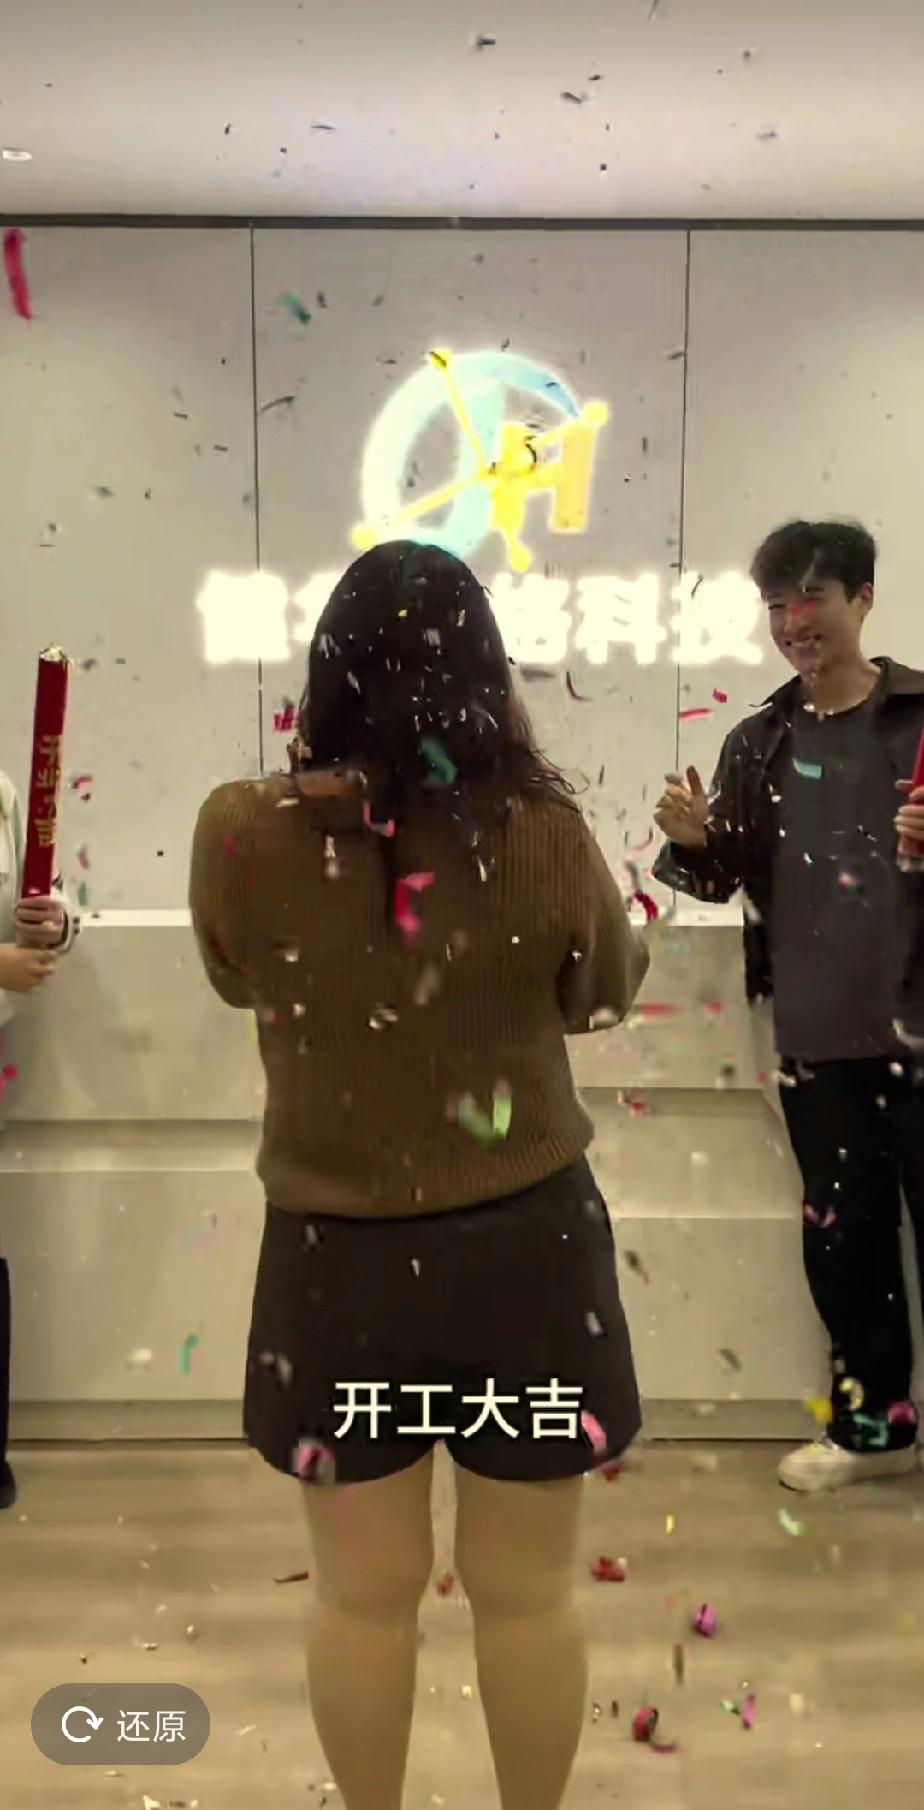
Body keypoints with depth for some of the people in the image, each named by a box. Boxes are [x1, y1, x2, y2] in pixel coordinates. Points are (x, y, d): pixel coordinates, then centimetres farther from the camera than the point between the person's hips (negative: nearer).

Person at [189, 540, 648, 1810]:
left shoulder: (240, 834, -13)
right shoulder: (542, 834, -16)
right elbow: (607, 994, 3)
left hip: (335, 1254, 1)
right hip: (526, 1242, 0)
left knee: (364, 1593, 21)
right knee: (528, 1592, 20)